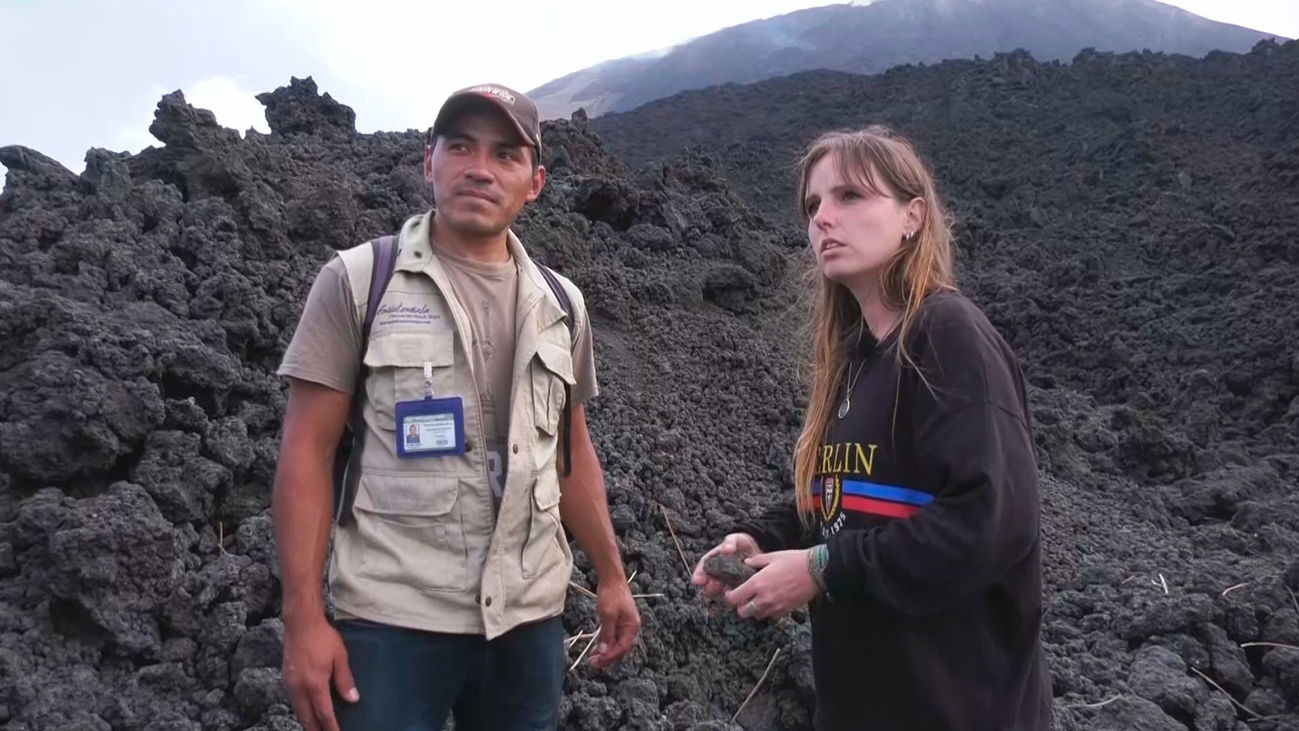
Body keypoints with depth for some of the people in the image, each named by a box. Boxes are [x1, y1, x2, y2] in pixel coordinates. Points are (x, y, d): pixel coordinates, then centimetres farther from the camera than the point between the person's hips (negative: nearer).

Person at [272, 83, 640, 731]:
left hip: (529, 619, 4)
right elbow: (308, 453, -6)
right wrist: (304, 617, -12)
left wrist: (611, 576, 15)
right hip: (390, 621, -4)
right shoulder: (356, 281, -4)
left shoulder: (560, 305, 8)